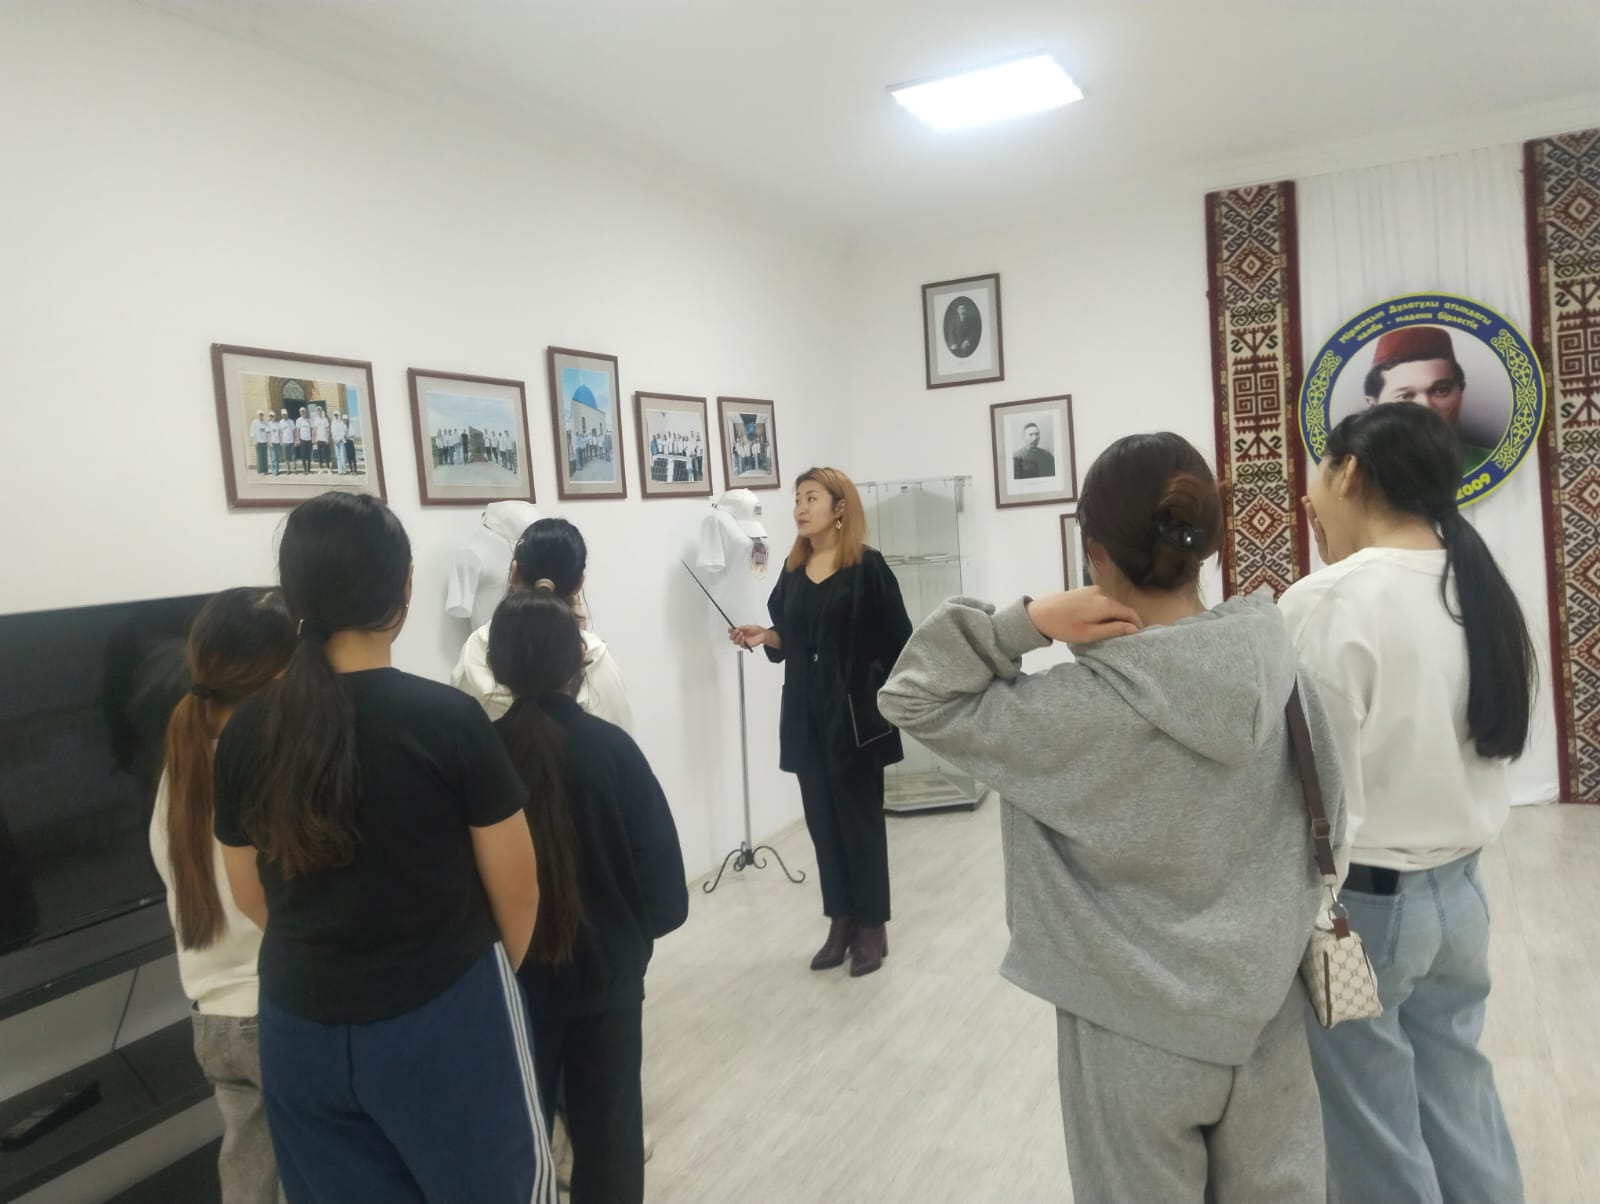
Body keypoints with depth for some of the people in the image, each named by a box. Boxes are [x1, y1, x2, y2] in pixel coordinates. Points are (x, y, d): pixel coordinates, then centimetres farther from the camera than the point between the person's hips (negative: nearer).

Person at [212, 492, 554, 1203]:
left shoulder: (246, 732, -6)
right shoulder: (448, 718, -18)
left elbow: (251, 897, 6)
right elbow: (515, 886, -9)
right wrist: (496, 973, 11)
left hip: (303, 1027, 5)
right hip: (445, 1017, -4)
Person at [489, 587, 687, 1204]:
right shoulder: (612, 747, -16)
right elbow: (663, 877, -12)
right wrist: (631, 933, 7)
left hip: (508, 979, 1)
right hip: (606, 974, -1)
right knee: (608, 1131, 16)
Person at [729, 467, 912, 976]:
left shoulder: (867, 566, -8)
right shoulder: (793, 570, 10)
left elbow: (895, 639, -9)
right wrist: (766, 637, -2)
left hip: (854, 709, -6)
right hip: (805, 710, 6)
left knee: (860, 818, 3)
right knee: (822, 819, 10)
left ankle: (872, 927, 17)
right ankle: (840, 923, 23)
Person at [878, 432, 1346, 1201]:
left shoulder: (1077, 710, -24)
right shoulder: (1274, 664, -10)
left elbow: (912, 697, -16)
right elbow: (1325, 824, 2)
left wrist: (1028, 620, -24)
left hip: (1137, 1030, -4)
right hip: (1268, 1013, 4)